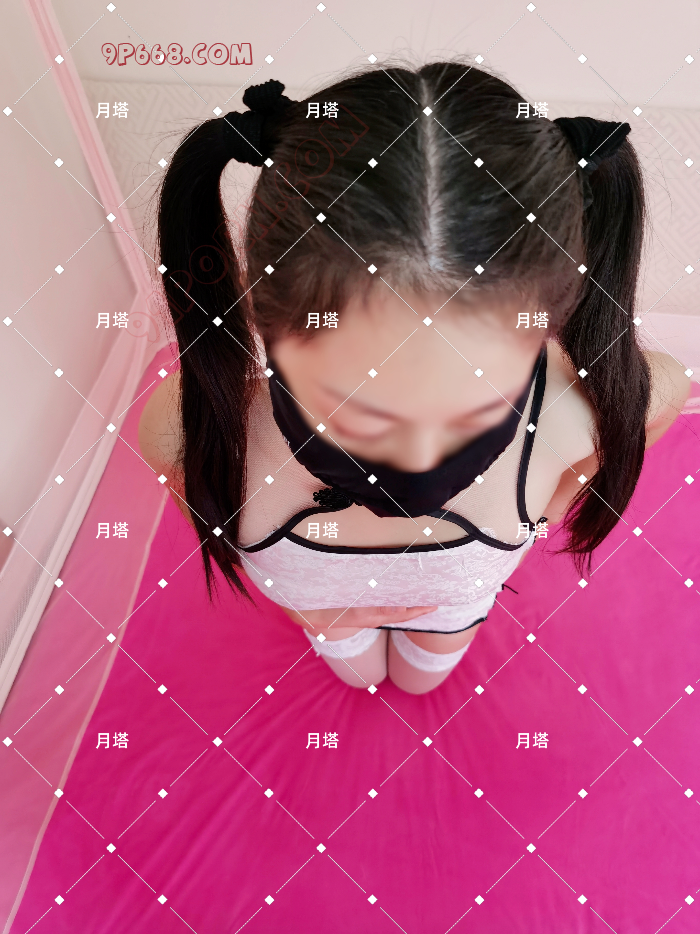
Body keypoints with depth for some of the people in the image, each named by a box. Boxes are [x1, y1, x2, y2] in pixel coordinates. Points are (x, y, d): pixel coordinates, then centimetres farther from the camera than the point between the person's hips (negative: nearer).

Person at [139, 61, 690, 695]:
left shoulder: (586, 402, -43)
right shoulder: (189, 422, -43)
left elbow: (667, 393, -16)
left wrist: (539, 518, -8)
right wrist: (298, 600, -9)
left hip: (455, 601, 1)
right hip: (326, 602, 1)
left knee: (420, 681, 38)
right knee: (359, 677, 38)